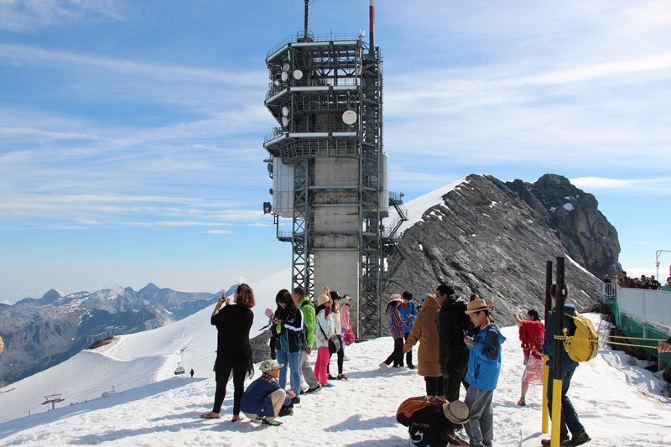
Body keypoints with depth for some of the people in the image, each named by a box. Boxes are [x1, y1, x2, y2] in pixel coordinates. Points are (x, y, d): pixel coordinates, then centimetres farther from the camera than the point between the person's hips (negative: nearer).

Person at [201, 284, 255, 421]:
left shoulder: (227, 310, -17)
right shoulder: (250, 314, -3)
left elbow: (213, 320, -1)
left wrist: (218, 306, 12)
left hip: (226, 354, -3)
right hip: (243, 354, 3)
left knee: (221, 383, 11)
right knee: (239, 384, 9)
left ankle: (216, 412, 23)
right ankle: (236, 414, 11)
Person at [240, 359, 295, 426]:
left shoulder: (261, 380, 13)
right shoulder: (270, 382, -16)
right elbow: (280, 393, -8)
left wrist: (287, 392, 7)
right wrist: (289, 399, 13)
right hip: (254, 413, -10)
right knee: (281, 393, -20)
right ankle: (269, 420, -9)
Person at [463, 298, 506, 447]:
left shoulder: (492, 332, -19)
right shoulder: (482, 331, 10)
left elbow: (492, 355, -26)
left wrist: (474, 344, -22)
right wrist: (470, 343, 0)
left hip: (482, 381, -10)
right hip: (485, 379, 10)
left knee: (469, 413, -5)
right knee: (485, 411, 18)